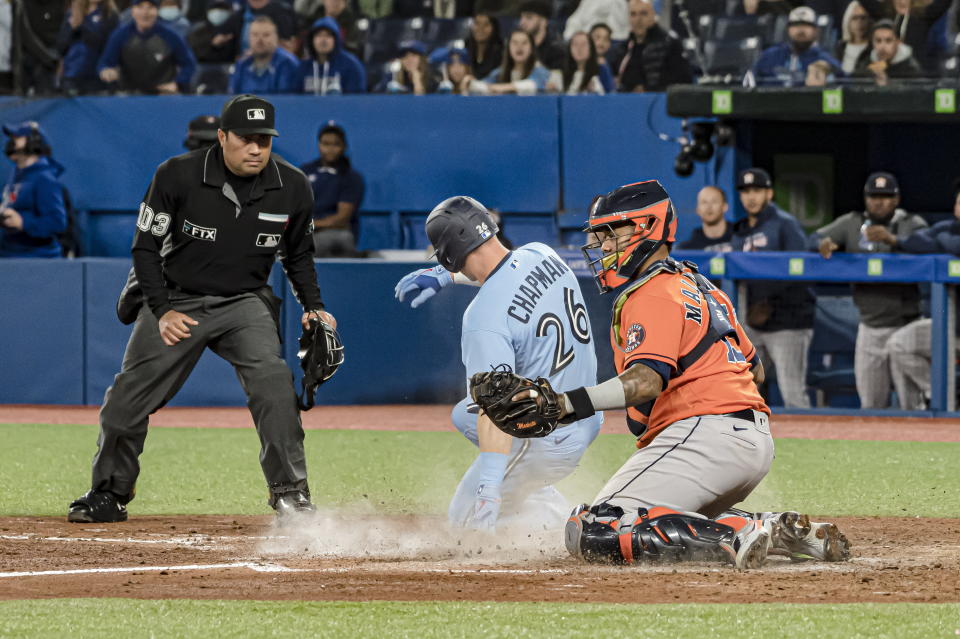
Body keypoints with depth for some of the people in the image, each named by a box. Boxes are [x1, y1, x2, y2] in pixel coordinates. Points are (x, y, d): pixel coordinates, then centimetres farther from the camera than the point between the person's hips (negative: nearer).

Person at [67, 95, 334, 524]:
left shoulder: (292, 187, -7)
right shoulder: (177, 177, -16)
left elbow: (298, 254, 11)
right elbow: (146, 247, -7)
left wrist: (313, 306, -2)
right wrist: (163, 310, -15)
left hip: (245, 302, 1)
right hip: (174, 299, -1)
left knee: (272, 380, -23)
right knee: (129, 399, 0)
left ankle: (290, 493, -17)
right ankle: (109, 493, 21)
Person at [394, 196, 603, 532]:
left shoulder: (484, 318, -28)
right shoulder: (542, 254, -5)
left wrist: (488, 492, -38)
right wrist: (445, 276, 24)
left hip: (548, 443, -8)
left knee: (466, 519, 10)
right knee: (465, 416, 31)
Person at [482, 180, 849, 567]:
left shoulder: (652, 296, -7)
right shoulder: (699, 285, 23)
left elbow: (647, 380, -25)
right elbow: (755, 369, 29)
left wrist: (572, 403, -38)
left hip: (705, 435, -10)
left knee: (591, 533, -16)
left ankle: (739, 536, -25)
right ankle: (783, 530, 8)